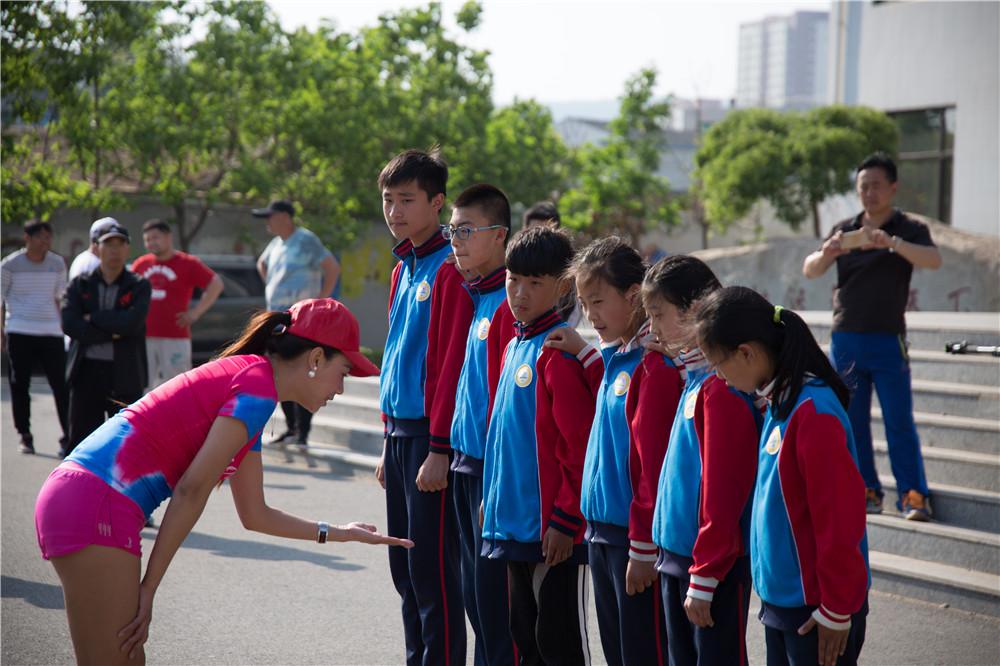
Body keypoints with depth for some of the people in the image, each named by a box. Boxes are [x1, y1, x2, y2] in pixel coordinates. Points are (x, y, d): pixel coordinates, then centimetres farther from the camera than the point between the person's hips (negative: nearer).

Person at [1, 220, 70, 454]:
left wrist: (63, 327, 16)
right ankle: (25, 436, 13)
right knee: (19, 386, 3)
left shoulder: (57, 263, 7)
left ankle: (69, 435, -1)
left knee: (61, 385, -4)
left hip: (51, 332, 2)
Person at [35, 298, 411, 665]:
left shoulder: (243, 373, 22)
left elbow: (254, 515, 28)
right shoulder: (259, 385, -8)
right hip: (96, 507, -10)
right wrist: (149, 587, -11)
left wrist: (338, 534, 35)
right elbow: (192, 490, -14)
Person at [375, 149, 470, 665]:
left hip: (429, 437, -9)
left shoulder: (450, 270, -12)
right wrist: (389, 442, 19)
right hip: (399, 431, 9)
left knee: (432, 570, -4)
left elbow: (451, 365, -17)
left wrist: (439, 448, -19)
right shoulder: (403, 269, 15)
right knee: (404, 569, 13)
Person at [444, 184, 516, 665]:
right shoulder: (474, 299, 12)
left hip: (494, 471, -9)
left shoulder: (509, 306, -16)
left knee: (493, 595, -3)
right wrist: (455, 457, 15)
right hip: (466, 463, 9)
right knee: (474, 593, 15)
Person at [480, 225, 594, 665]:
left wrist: (566, 520, -17)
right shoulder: (515, 345, 11)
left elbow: (580, 445, -18)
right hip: (515, 522, 8)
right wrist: (494, 498, 18)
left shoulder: (559, 352, -15)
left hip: (553, 531, -8)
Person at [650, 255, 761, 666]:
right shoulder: (696, 377, 8)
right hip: (677, 554, 9)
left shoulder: (722, 388, -19)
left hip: (715, 563, -9)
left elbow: (722, 492, -20)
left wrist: (704, 579, -18)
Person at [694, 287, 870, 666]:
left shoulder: (813, 413, -21)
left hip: (815, 608, -9)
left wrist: (837, 612, -16)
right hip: (781, 600, 9)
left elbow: (840, 516, -20)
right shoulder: (778, 404, 7)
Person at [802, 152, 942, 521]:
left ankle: (914, 496, -4)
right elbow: (809, 270, 2)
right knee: (852, 422, 5)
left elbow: (933, 260, -19)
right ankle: (866, 491, 12)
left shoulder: (909, 230, 0)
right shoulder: (844, 230, 11)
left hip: (888, 340, -4)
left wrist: (892, 242, -36)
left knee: (899, 421, -6)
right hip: (845, 339, 4)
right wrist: (827, 253, -22)